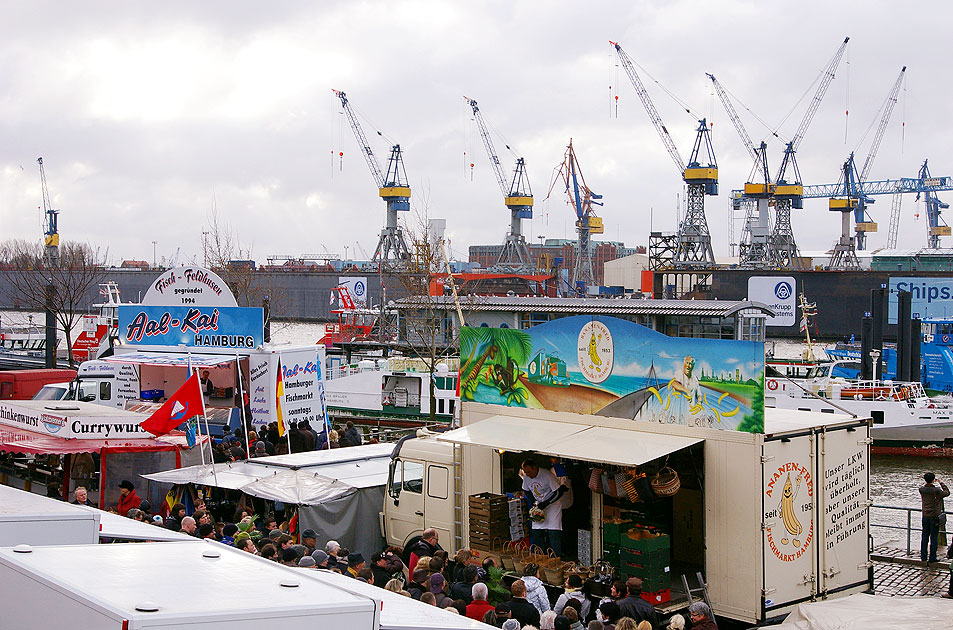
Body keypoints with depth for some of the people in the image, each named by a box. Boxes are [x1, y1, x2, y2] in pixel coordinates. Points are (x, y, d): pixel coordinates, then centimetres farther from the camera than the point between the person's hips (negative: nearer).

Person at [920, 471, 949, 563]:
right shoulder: (936, 490, -18)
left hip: (925, 516, 4)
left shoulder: (921, 489, -5)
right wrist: (941, 483, 8)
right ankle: (932, 557, 4)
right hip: (934, 516, -4)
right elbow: (947, 493, -1)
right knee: (934, 537, 3)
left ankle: (923, 556, 16)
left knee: (924, 536, 13)